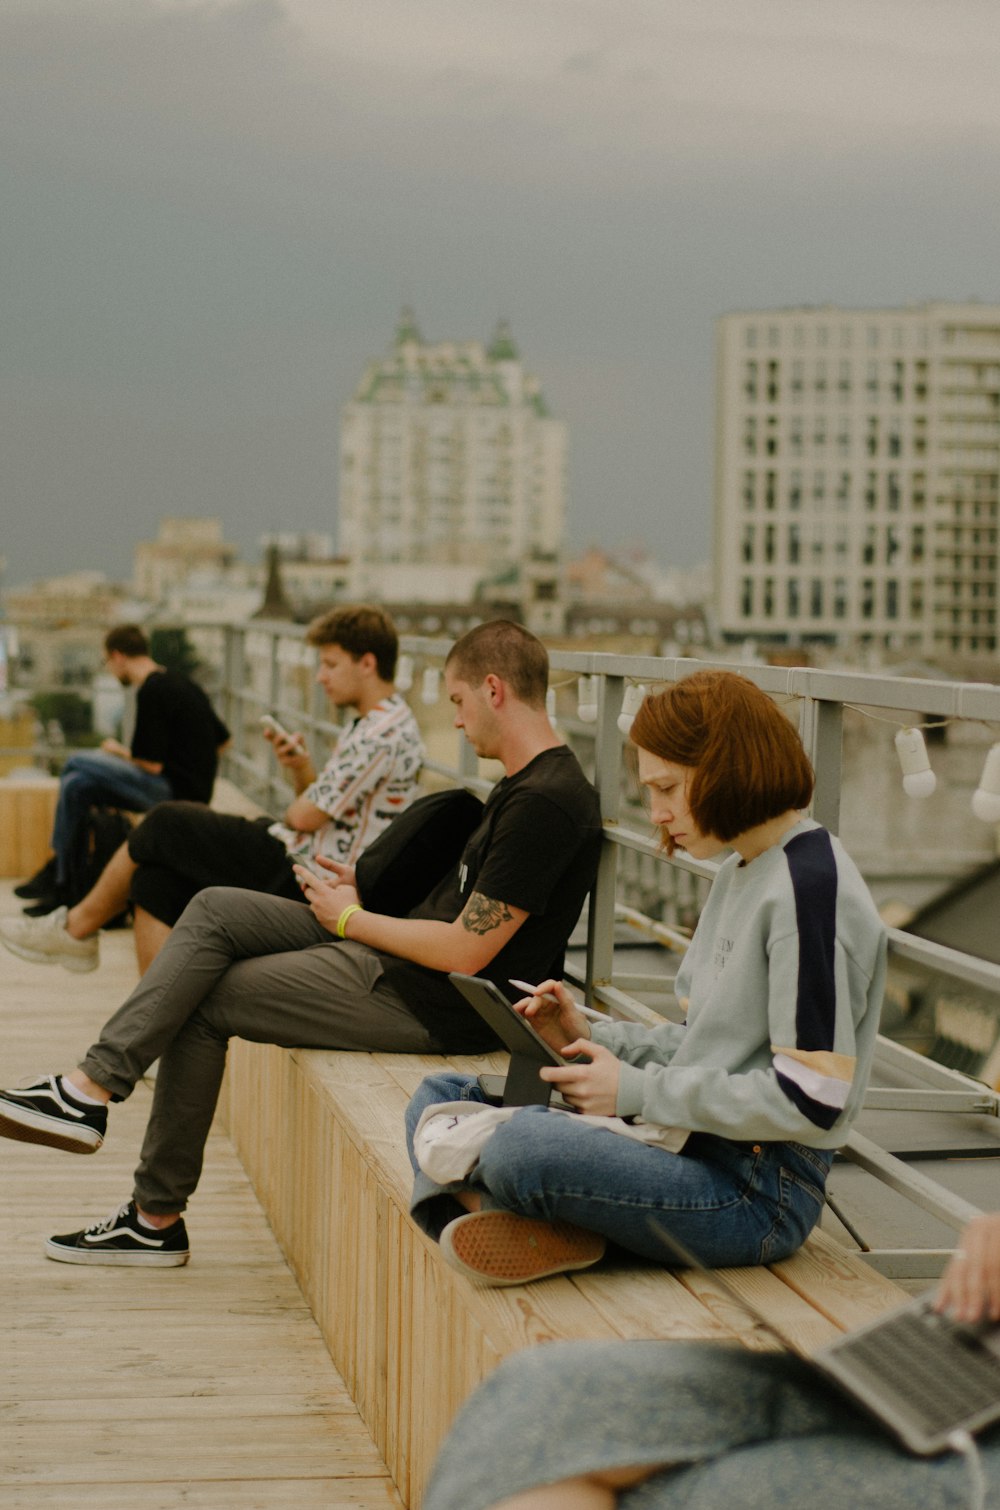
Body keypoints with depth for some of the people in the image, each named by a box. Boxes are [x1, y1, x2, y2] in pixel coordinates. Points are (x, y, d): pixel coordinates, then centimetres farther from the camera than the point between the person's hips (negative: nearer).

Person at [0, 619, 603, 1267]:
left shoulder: (547, 802, -21)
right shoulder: (524, 783, 12)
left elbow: (466, 951, -23)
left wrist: (350, 920, -9)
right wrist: (368, 890, 8)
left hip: (431, 1004, -10)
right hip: (393, 955, 10)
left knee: (202, 1002, -4)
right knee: (215, 909, 3)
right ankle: (92, 1083, -1)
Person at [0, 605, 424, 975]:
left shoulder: (385, 735, -19)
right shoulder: (372, 726, 16)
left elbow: (306, 816, -18)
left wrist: (288, 815, 5)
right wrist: (300, 768, -2)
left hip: (302, 879, -10)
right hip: (301, 866, 10)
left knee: (164, 824, -3)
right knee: (155, 878, 3)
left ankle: (78, 928, 15)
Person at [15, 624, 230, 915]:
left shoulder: (151, 691, -14)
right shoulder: (182, 683, 14)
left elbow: (151, 765, -18)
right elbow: (222, 740, 22)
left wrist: (118, 751, 3)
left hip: (175, 790, -10)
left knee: (76, 765, -10)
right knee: (77, 785, 8)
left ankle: (57, 872, -1)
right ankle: (61, 884, 5)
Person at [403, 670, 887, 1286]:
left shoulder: (810, 888, -17)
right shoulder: (741, 871, 16)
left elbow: (811, 1102, -22)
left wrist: (638, 1090, -16)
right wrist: (594, 1038, 5)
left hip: (759, 1190, -11)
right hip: (692, 1144, 11)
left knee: (523, 1148, -34)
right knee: (440, 1098, 10)